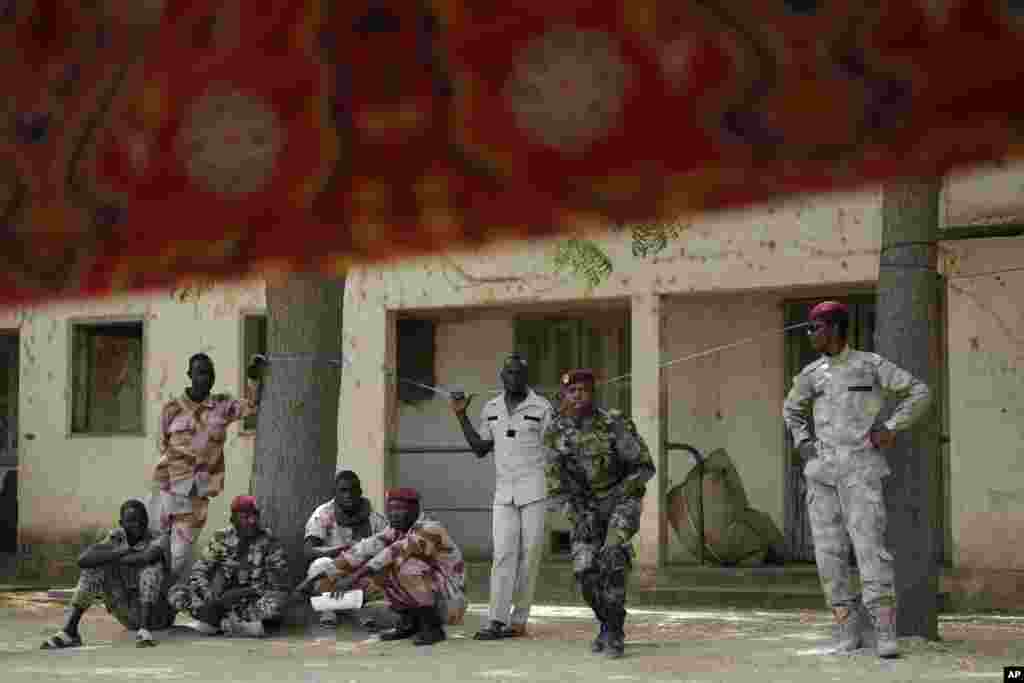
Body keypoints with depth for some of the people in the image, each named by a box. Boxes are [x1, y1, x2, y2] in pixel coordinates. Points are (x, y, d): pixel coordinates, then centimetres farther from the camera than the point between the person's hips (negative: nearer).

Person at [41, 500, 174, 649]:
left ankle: (145, 630, -38)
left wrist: (116, 560, -24)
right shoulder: (116, 538, -4)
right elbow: (83, 559, -19)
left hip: (157, 615, -4)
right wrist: (118, 553, -27)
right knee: (96, 566, -13)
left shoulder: (159, 540, -16)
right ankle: (70, 631, -19)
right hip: (130, 615, 4)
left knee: (151, 565, -29)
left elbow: (149, 557, -41)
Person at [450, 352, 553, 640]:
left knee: (529, 554, -1)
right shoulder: (491, 408, 10)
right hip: (505, 491, 3)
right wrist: (461, 416, 6)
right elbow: (480, 449, 12)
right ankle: (497, 623, -13)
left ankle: (519, 619, 8)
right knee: (504, 554, -8)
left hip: (536, 488, -3)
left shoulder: (541, 407, -4)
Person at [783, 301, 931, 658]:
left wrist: (891, 428, -7)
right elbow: (791, 409, 30)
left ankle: (886, 633, -16)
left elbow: (919, 392, 2)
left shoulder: (870, 365, 1)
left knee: (869, 545, -15)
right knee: (829, 551, 0)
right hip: (821, 471, 5)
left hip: (860, 468, -5)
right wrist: (802, 443, 12)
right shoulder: (811, 374, 13)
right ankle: (849, 632, 7)